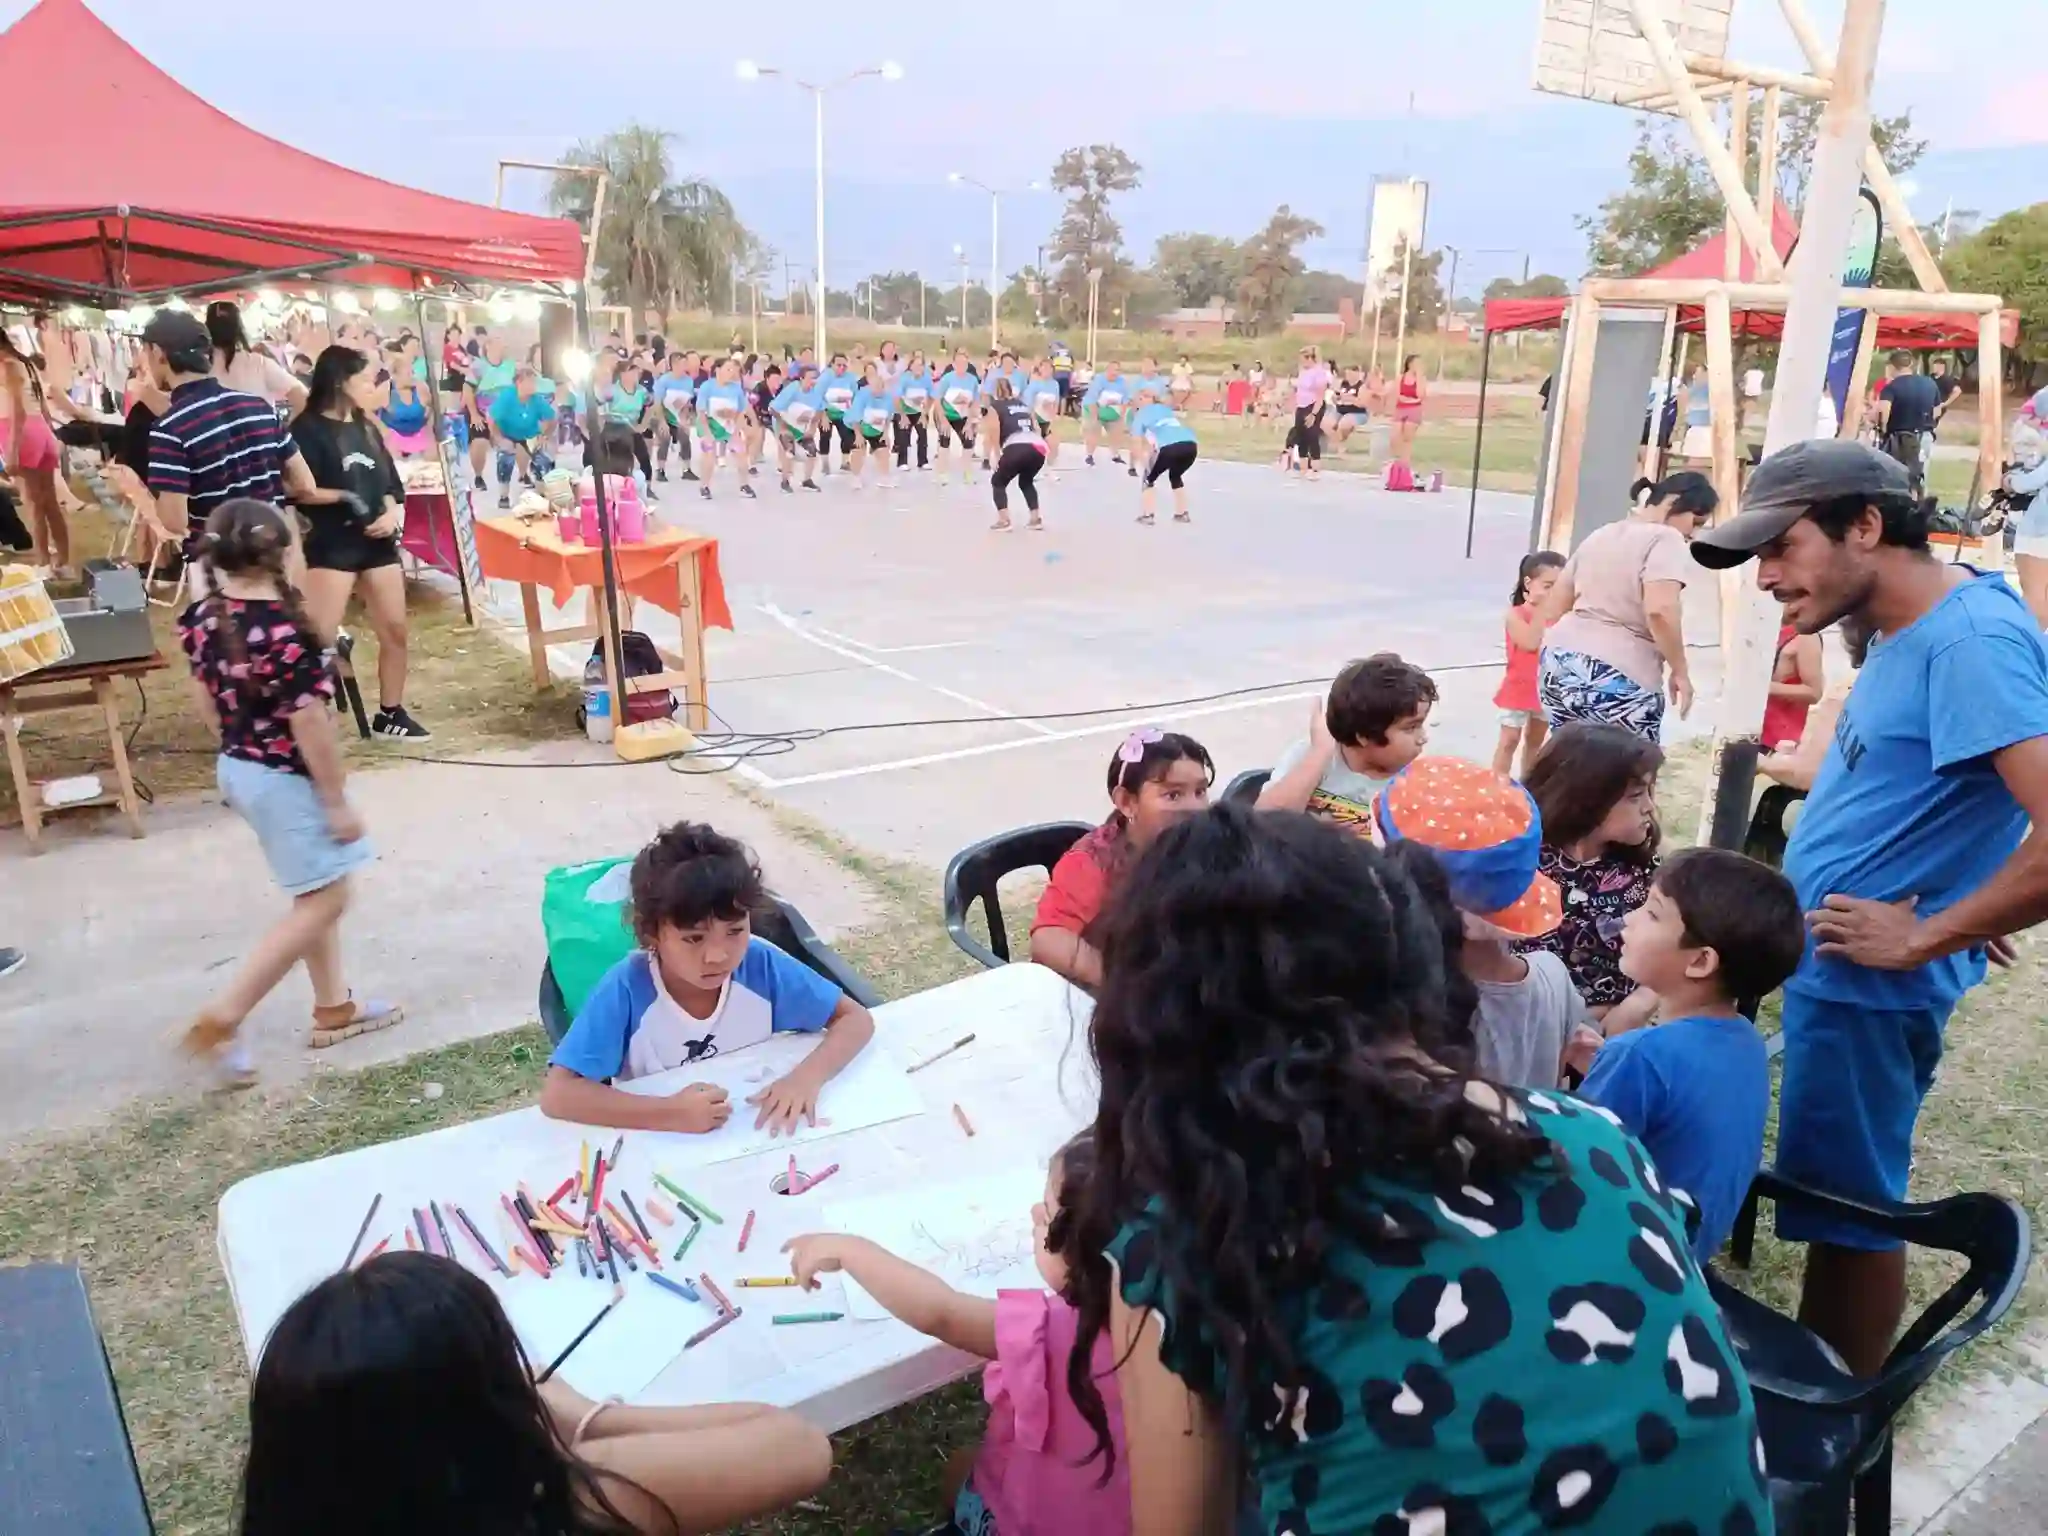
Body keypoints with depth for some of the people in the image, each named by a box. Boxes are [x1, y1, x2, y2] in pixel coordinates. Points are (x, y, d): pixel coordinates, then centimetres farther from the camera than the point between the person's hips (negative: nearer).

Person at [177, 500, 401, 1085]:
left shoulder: (201, 618, -2)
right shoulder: (286, 632, -27)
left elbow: (206, 701, 9)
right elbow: (311, 726, -23)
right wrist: (338, 801, -14)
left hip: (238, 768, 9)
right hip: (287, 779, -9)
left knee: (313, 894, 21)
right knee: (323, 903, 4)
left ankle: (334, 1008, 31)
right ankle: (220, 1019, 5)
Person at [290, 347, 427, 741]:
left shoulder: (366, 428, 14)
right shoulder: (308, 428, -7)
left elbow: (392, 483, 14)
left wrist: (392, 513, -4)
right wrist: (340, 495, -23)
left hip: (377, 541, 7)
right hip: (331, 545, -7)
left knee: (395, 631, 9)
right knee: (318, 638, -11)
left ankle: (390, 714, 22)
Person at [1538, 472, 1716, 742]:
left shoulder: (1600, 535, 20)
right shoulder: (1664, 538, -5)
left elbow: (1552, 609, 22)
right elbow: (1660, 610, -21)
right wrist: (1680, 671, -11)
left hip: (1559, 662, 8)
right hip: (1618, 677, -8)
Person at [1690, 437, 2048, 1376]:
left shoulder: (1972, 642, -22)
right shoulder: (1911, 631, 7)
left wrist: (1925, 940, -20)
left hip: (1865, 982, -9)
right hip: (1829, 962, 9)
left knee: (1846, 1206, 6)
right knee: (1831, 1197, 20)